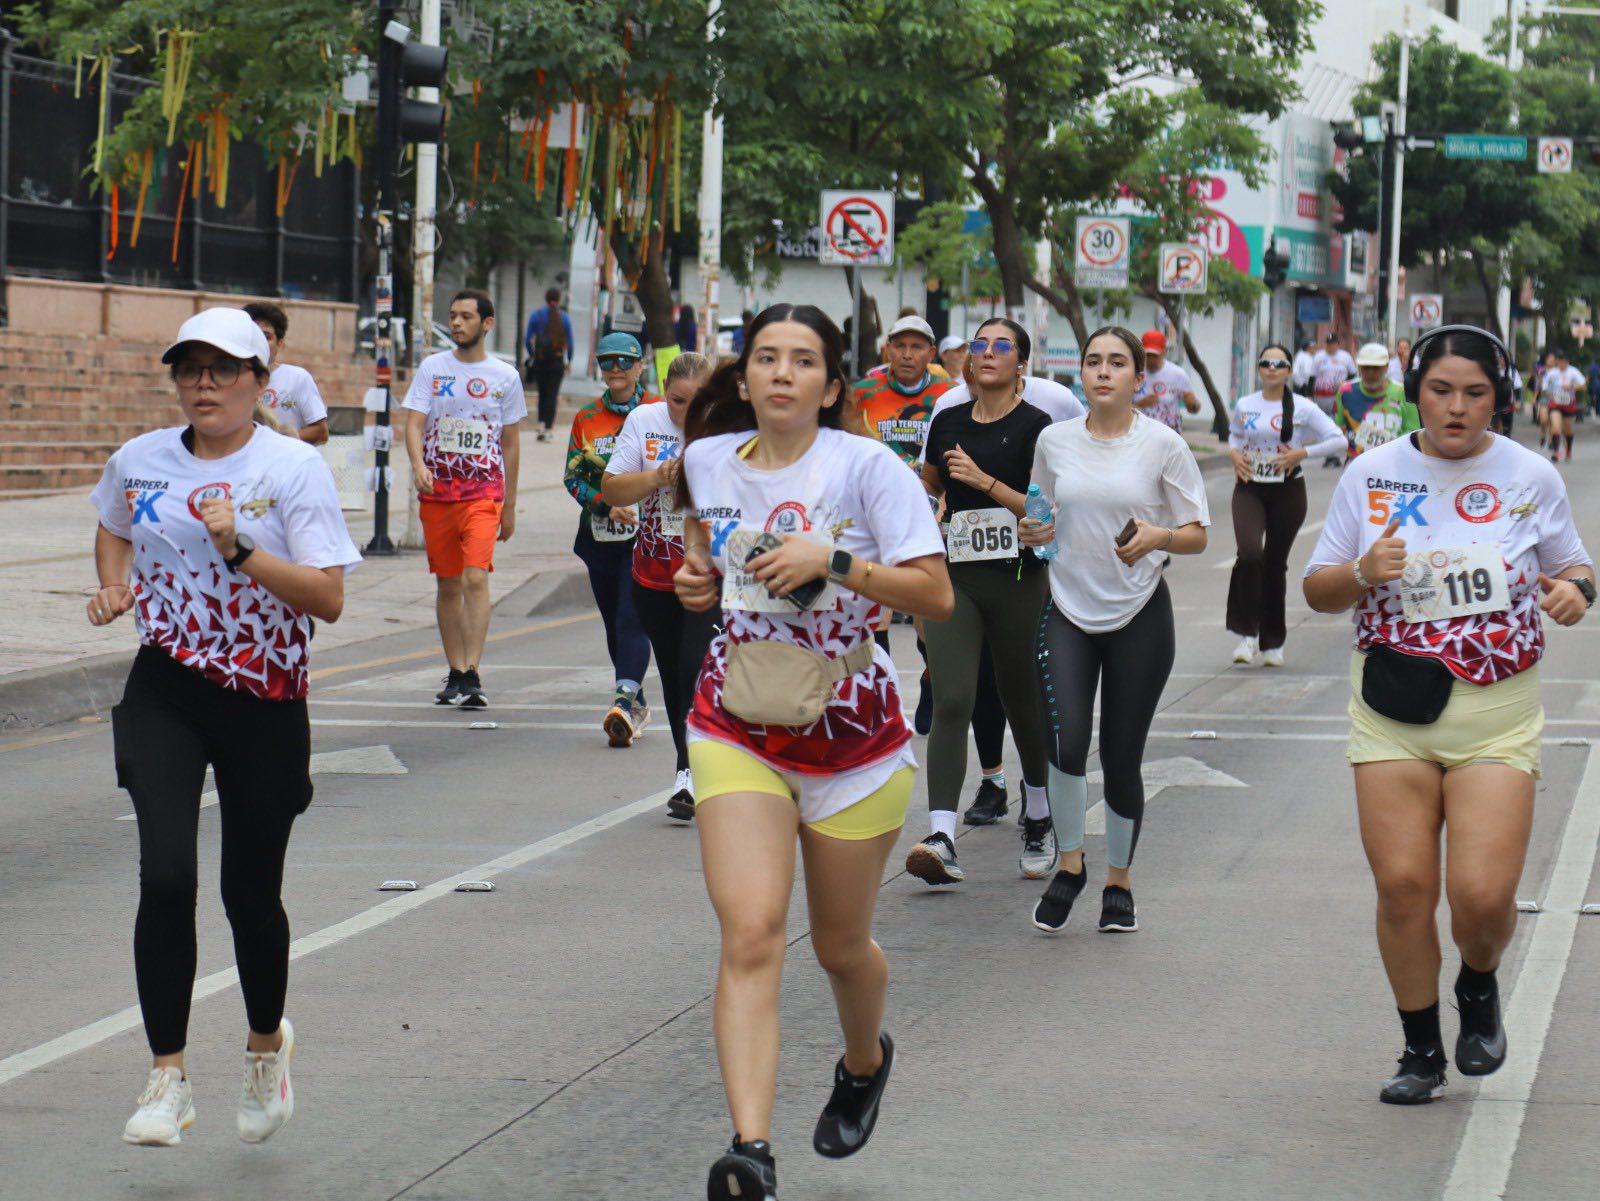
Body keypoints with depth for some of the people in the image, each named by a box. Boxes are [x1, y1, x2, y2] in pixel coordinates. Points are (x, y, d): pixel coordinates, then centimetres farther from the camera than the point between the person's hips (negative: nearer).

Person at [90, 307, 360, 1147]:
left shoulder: (294, 469, -7)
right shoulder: (138, 462, 4)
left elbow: (328, 599, -14)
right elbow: (113, 530, 27)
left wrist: (240, 549, -24)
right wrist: (113, 586, 7)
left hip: (264, 700, -2)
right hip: (165, 692, 2)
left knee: (251, 893, 7)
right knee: (165, 876, -15)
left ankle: (266, 1040, 36)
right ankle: (168, 1078, -9)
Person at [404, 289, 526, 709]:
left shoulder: (505, 377, 5)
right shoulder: (432, 368, 6)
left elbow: (511, 443, 11)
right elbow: (413, 423, -1)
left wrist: (510, 506, 11)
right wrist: (418, 465, -21)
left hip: (485, 490, -2)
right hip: (436, 489, 2)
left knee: (475, 577, -17)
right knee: (448, 584, 8)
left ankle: (472, 676, -21)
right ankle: (455, 674, 17)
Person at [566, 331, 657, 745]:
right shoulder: (586, 418, 9)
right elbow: (573, 478, 6)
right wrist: (607, 504, -12)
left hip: (648, 533, -4)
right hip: (600, 535, 4)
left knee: (632, 618, -16)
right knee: (613, 622, 10)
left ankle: (623, 701, -27)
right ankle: (637, 705, 23)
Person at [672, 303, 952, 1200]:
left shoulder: (866, 466, -12)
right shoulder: (709, 461, 2)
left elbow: (936, 594, -15)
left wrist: (833, 562, -27)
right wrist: (698, 574, 3)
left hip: (853, 733, -2)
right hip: (738, 730, 2)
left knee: (841, 946, 15)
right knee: (750, 933, -17)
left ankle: (865, 1060, 50)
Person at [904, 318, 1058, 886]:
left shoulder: (1035, 426, -3)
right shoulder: (948, 423, 11)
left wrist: (983, 481, -17)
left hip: (1018, 580, -3)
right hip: (955, 580, 3)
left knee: (1023, 704, 10)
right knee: (951, 703, -12)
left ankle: (1039, 820, 34)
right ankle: (941, 839, -22)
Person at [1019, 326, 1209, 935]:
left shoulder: (1163, 445, -3)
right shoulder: (1054, 441, 5)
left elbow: (1198, 535, 1)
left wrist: (1158, 537, -20)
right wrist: (1034, 531, -2)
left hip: (1139, 615, -1)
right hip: (1068, 611, 1)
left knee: (1122, 757, 3)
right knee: (1065, 742, -16)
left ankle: (1118, 883, 22)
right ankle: (1069, 864, 7)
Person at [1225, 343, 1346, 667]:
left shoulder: (1302, 408, -4)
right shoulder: (1244, 406, 5)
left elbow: (1339, 440, -4)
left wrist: (1302, 453, -15)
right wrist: (1233, 453, 4)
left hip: (1287, 492, -1)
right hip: (1249, 490, 1)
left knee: (1275, 563, 7)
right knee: (1249, 554, -21)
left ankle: (1272, 641, 21)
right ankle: (1247, 633, -12)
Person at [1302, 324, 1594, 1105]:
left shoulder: (1532, 478, 1)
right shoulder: (1371, 475, 2)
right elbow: (1317, 591, 7)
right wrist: (1363, 572, -14)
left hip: (1497, 716, -1)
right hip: (1393, 710, 1)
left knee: (1483, 893, -12)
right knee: (1403, 885, -5)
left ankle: (1480, 989, 24)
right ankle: (1421, 1052, 15)